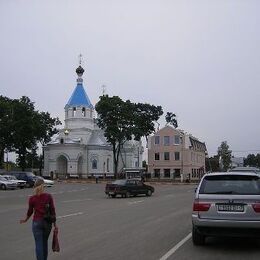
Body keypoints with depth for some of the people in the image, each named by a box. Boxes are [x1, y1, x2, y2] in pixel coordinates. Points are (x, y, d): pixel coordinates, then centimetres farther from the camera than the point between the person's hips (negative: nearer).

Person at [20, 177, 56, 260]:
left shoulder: (32, 199, -8)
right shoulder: (49, 196, -7)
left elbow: (30, 211, 4)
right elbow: (53, 210, -5)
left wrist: (25, 220, 24)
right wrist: (55, 223, 3)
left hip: (37, 222, -2)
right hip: (47, 222, 2)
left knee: (39, 244, 0)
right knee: (45, 242, 20)